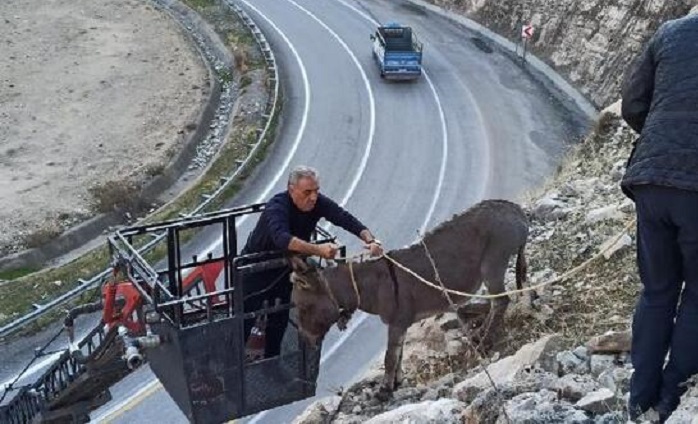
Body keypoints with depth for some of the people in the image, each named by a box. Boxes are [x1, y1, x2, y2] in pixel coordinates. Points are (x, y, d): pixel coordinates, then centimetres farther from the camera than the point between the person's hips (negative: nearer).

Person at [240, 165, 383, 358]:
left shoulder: (318, 202, -17)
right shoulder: (276, 208, -34)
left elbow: (346, 219, -22)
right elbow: (282, 238, -52)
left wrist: (370, 240, -39)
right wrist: (318, 250, -65)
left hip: (285, 266, 6)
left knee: (280, 319, 13)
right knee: (245, 319, -4)